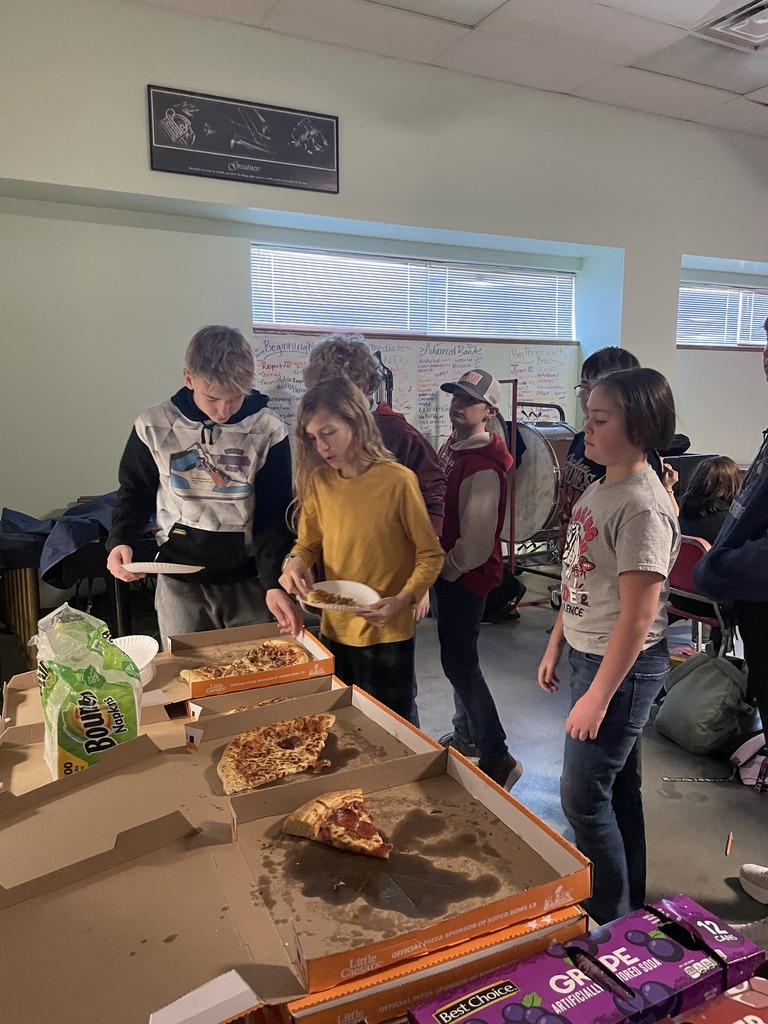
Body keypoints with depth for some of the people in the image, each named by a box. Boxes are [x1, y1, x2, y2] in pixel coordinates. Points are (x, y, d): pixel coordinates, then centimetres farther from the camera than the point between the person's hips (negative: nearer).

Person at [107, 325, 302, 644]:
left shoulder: (268, 432, -10)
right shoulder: (154, 427, -8)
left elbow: (273, 517, -7)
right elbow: (135, 494, 7)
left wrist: (274, 583, -19)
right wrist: (120, 542, -12)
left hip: (248, 579, 0)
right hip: (180, 580, 0)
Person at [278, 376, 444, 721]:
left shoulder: (398, 481, -15)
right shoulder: (318, 482, -1)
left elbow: (430, 554, -9)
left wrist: (403, 600, -23)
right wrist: (295, 561, -11)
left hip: (387, 635, -4)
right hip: (334, 631, 5)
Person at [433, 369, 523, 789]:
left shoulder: (484, 468, -24)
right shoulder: (451, 447, 7)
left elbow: (477, 539, -24)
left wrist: (446, 569, -10)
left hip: (467, 574, -10)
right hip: (448, 569, 10)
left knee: (459, 662, -4)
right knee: (458, 657, 19)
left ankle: (497, 758, 7)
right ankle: (466, 734, 36)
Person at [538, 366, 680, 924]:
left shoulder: (642, 508, -23)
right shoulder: (599, 488, 5)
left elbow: (639, 615, -23)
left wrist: (598, 696, -19)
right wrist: (556, 647, 16)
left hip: (623, 666, -9)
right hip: (590, 653, 9)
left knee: (583, 795, 3)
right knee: (617, 786, 21)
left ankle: (612, 919, 25)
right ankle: (628, 900, 40)